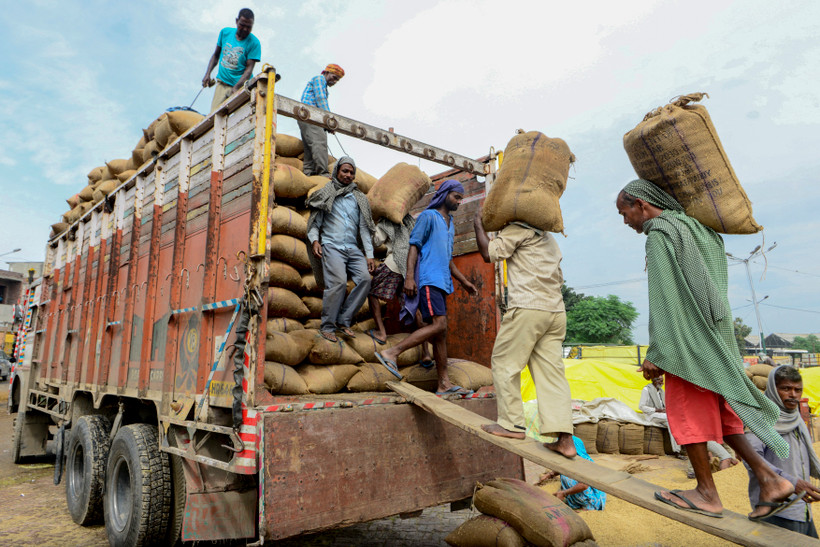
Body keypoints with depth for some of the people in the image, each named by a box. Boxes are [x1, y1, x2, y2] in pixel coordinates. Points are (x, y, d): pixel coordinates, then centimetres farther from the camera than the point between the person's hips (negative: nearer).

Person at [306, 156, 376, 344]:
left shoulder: (359, 199, 20)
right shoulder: (325, 194, 12)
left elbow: (364, 228, 16)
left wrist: (369, 254, 7)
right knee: (338, 281, -24)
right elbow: (314, 222, 10)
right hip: (331, 246, -4)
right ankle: (327, 327, -13)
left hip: (353, 248, 4)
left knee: (365, 278, -19)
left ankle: (343, 321, -10)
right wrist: (314, 240, -11)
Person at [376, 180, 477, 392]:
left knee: (441, 333, 5)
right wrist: (409, 276, -19)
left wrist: (465, 282, 26)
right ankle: (391, 353, -17)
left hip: (441, 283, 9)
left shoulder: (450, 224, 26)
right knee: (438, 325, -20)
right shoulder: (428, 216, 0)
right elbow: (414, 246, -8)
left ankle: (444, 384, 6)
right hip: (428, 280, -8)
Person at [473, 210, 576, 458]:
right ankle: (564, 438, 0)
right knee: (552, 371, 4)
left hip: (527, 308, -8)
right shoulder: (548, 238, 27)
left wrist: (478, 224, 9)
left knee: (505, 363, 4)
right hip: (556, 311, 8)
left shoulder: (518, 229, 1)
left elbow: (489, 253, -5)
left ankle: (512, 424, 8)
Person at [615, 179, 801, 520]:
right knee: (716, 412, 15)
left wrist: (656, 354, -16)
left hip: (687, 339, -9)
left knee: (687, 413, 1)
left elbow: (664, 299, -18)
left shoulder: (659, 234, -12)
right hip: (712, 337, 9)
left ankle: (707, 493, 11)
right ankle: (769, 479, 11)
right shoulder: (693, 229, 17)